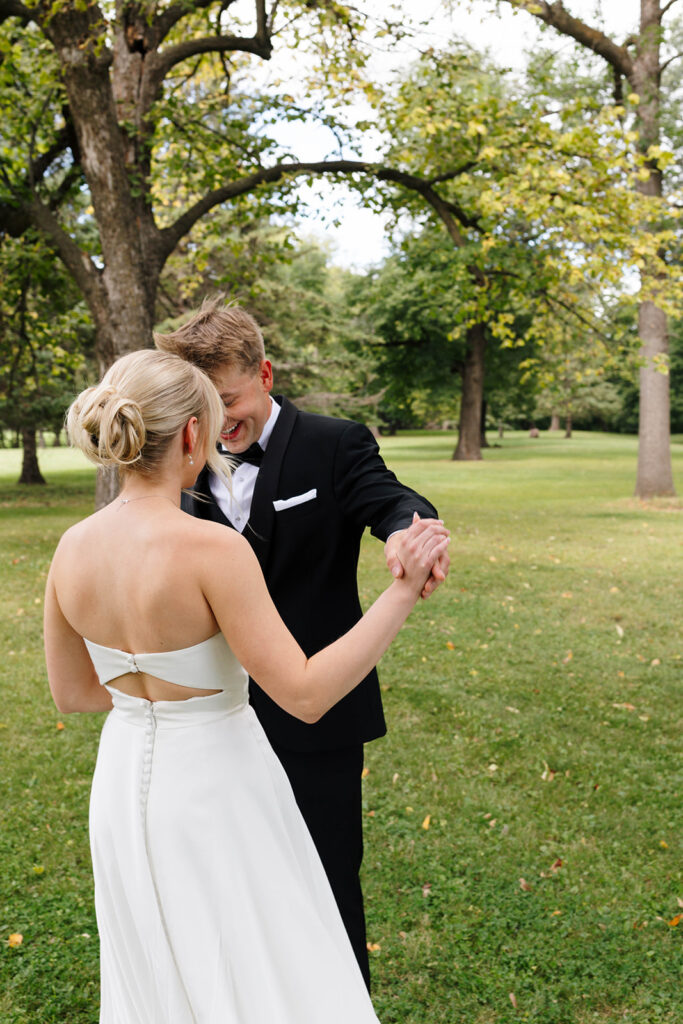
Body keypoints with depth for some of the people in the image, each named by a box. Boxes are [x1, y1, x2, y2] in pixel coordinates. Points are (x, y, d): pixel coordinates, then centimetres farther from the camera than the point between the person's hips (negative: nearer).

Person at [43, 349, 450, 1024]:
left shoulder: (73, 547, -7)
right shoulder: (212, 548, -27)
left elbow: (72, 693, 5)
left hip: (123, 784, 6)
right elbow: (306, 695, -26)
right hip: (213, 785, -6)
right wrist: (403, 591, -24)